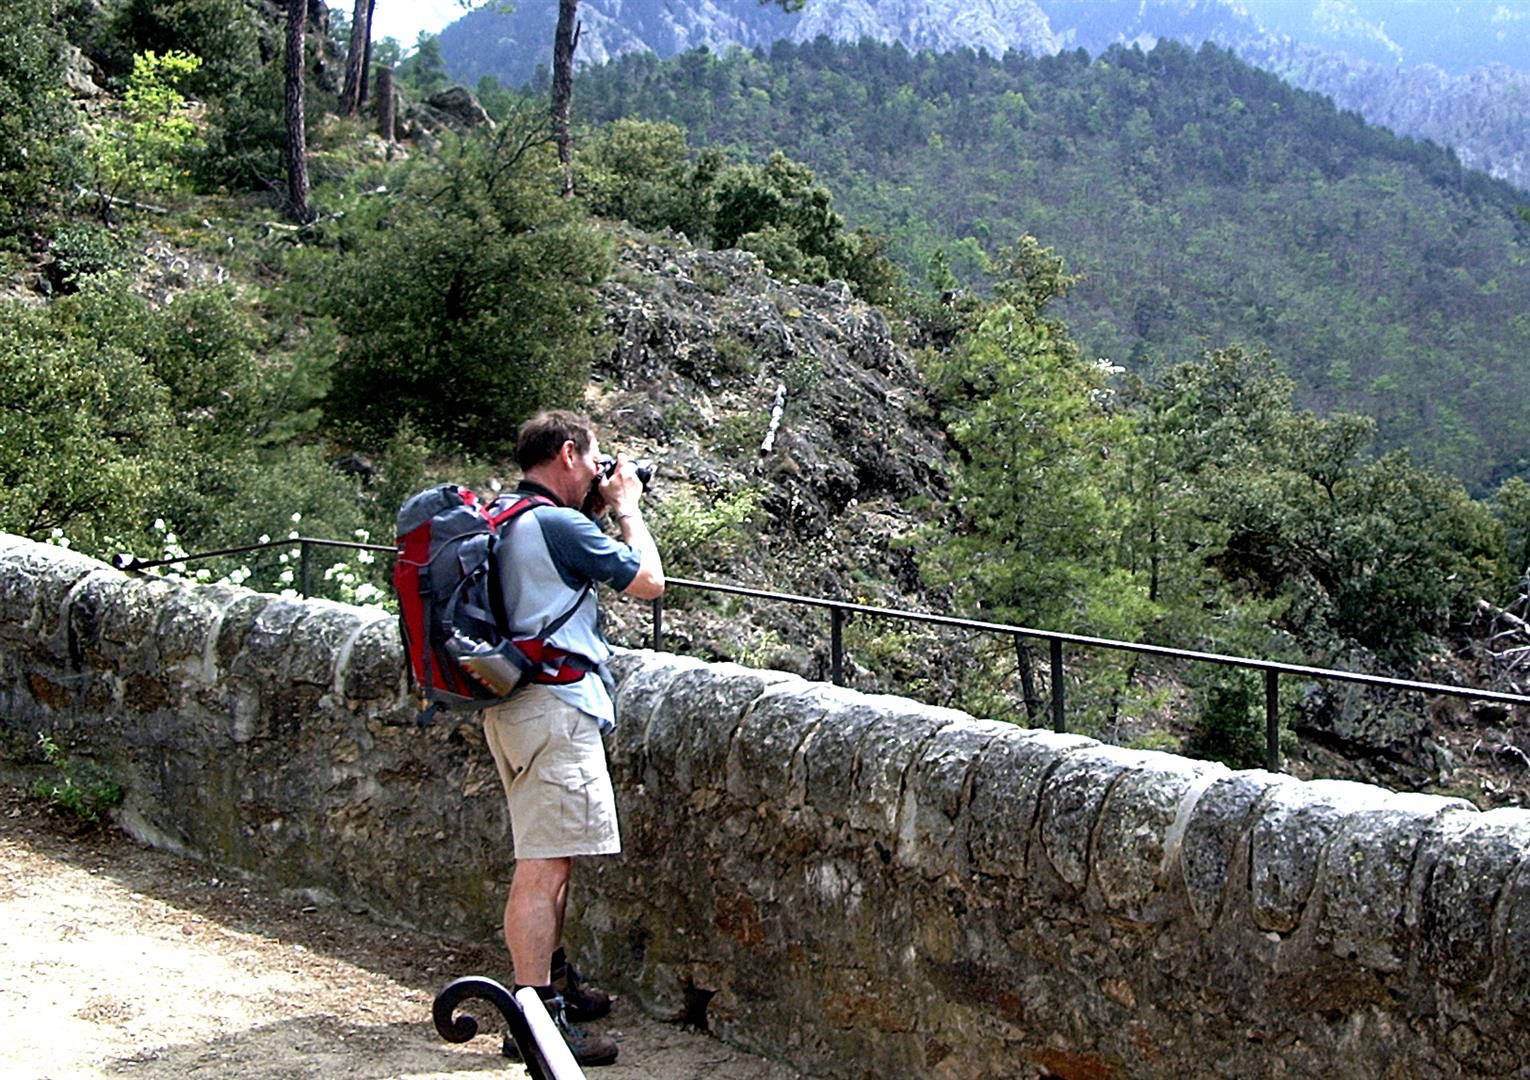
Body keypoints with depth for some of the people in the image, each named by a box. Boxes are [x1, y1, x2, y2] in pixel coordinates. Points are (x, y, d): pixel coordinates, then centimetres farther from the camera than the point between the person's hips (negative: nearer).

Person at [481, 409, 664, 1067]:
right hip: (555, 703, -10)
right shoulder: (559, 525, -15)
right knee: (545, 865, -9)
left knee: (550, 857, 21)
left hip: (511, 706, 10)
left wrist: (596, 511, 20)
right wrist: (627, 508, 5)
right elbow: (649, 582, -8)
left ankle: (556, 982, 33)